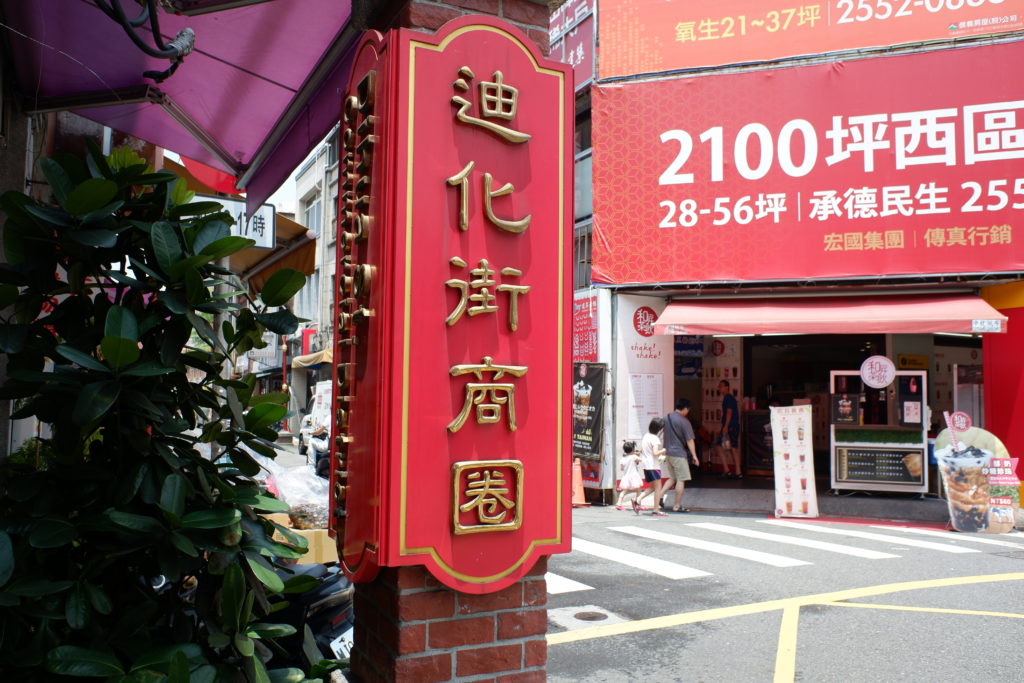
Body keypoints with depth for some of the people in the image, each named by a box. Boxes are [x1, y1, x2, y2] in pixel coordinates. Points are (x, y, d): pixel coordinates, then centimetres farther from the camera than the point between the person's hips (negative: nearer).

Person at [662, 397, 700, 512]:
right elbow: (689, 441, -13)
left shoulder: (666, 418, 7)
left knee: (672, 478, 18)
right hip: (679, 454, -7)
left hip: (668, 452, 7)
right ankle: (677, 506, 6)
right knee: (681, 480, 3)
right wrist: (694, 456, -7)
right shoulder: (684, 421, -13)